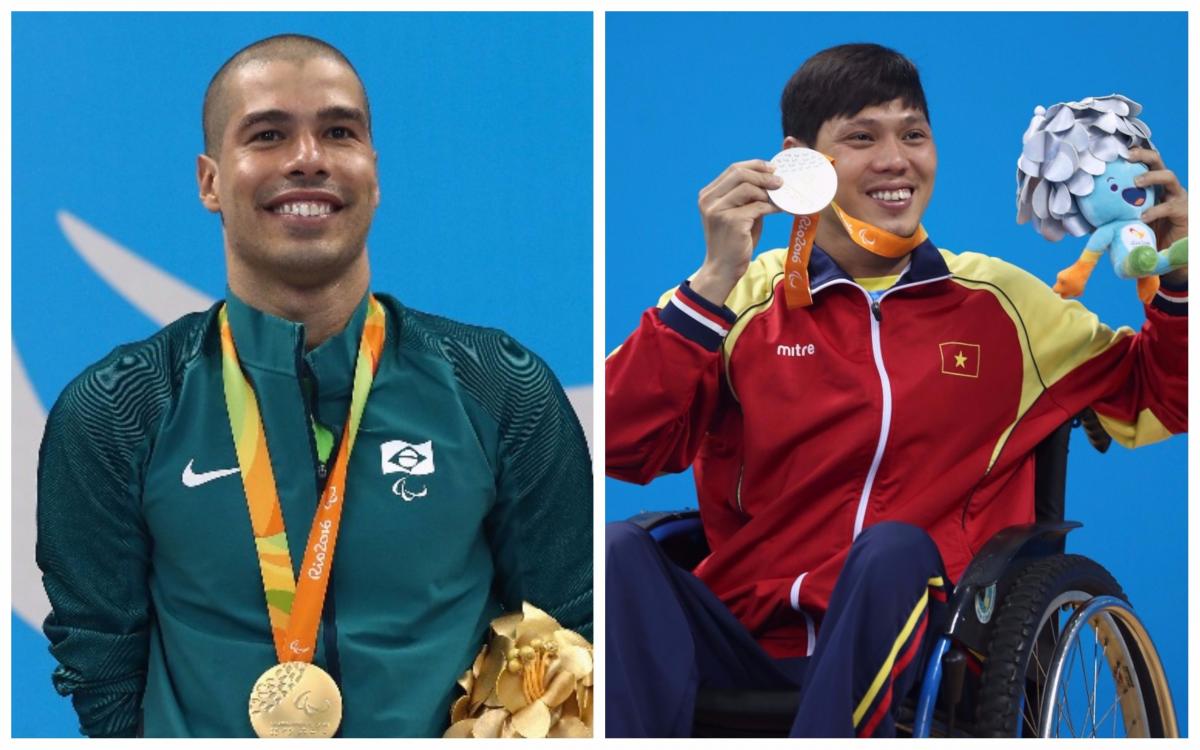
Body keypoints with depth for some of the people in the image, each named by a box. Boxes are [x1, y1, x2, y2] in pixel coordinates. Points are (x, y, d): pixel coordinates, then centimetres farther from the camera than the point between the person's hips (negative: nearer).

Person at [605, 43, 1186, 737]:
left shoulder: (1001, 303, 14)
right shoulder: (744, 300, 8)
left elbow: (1164, 398, 21)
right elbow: (621, 447, -5)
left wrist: (1175, 274, 3)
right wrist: (714, 280, -12)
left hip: (898, 637, 0)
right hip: (748, 629, 1)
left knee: (893, 549, -33)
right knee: (621, 551, -28)